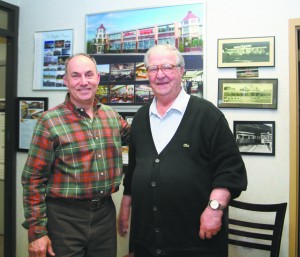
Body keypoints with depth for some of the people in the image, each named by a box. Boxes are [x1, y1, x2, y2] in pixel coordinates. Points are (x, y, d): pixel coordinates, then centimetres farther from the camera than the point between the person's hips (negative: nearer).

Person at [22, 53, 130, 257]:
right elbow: (34, 179, -9)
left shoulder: (112, 116, 4)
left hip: (105, 213, 5)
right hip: (65, 217, -5)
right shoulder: (50, 121, -10)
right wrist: (37, 231, -10)